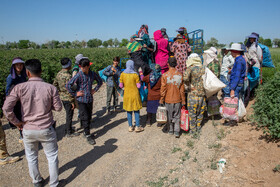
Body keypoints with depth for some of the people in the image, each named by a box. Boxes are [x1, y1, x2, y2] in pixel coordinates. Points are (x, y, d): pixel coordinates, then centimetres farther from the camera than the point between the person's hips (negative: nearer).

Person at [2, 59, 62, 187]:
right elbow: (58, 107, -6)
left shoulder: (19, 88, -12)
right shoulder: (50, 88, -14)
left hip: (28, 130, 2)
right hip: (46, 130, -1)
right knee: (52, 157, 16)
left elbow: (6, 108, -16)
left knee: (31, 157, 23)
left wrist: (16, 122, -2)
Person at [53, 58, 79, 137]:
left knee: (68, 114, 22)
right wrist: (72, 101, -18)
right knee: (69, 115, 4)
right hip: (67, 99, -8)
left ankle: (68, 128, 35)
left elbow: (55, 84, 12)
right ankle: (69, 132, 16)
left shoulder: (59, 73, 4)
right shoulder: (68, 76, -24)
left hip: (62, 97, 9)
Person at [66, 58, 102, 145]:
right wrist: (75, 94, -9)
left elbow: (100, 81, 19)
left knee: (89, 117, 13)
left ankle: (86, 132, 32)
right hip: (81, 100, -4)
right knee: (85, 118, -4)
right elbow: (68, 85, -13)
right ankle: (88, 136, 8)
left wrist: (95, 89, 9)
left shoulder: (93, 74, 0)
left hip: (90, 99, 4)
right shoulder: (79, 75, -13)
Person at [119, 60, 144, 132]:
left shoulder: (122, 74, -4)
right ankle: (137, 127, 13)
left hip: (127, 94, 3)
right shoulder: (135, 74, -13)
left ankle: (130, 127, 19)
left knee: (129, 111, 12)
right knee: (136, 111, 9)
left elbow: (121, 86, 0)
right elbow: (138, 86, -10)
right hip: (135, 94, -3)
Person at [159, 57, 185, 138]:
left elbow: (163, 89, -8)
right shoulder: (180, 75, -4)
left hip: (168, 99, -1)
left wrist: (161, 99, 3)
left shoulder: (165, 75, -11)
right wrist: (183, 100, 8)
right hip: (178, 99, 1)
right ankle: (177, 131, 6)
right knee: (177, 116, 11)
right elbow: (182, 89, 0)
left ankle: (171, 130, 24)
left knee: (170, 115, 14)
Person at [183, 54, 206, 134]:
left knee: (192, 113, 7)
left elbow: (185, 78, -27)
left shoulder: (190, 68, -11)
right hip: (202, 93, 4)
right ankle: (198, 127, 29)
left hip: (193, 94, -4)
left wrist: (189, 85, -12)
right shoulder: (203, 68, 3)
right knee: (200, 111, 18)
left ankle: (193, 129, 16)